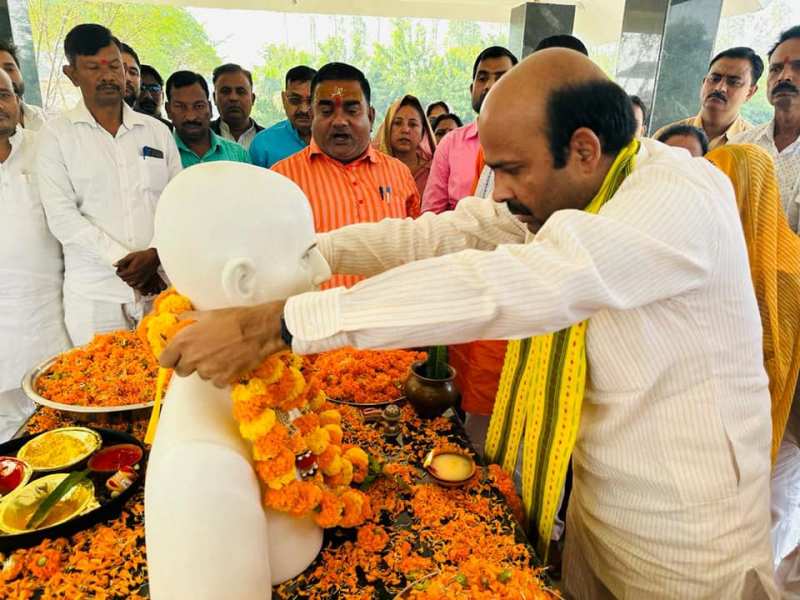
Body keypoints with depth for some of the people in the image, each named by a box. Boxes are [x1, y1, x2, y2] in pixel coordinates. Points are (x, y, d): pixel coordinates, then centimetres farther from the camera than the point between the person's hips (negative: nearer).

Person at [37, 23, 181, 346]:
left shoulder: (157, 131, 10)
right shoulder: (56, 134, 3)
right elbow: (62, 216, -5)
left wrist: (156, 254, -10)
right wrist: (122, 260, -13)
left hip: (161, 285, 2)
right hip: (95, 295, -1)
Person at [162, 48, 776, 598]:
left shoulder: (681, 195, -27)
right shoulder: (560, 190, -3)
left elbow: (504, 285, -40)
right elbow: (435, 235, -6)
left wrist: (275, 325, -39)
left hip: (682, 541, -5)